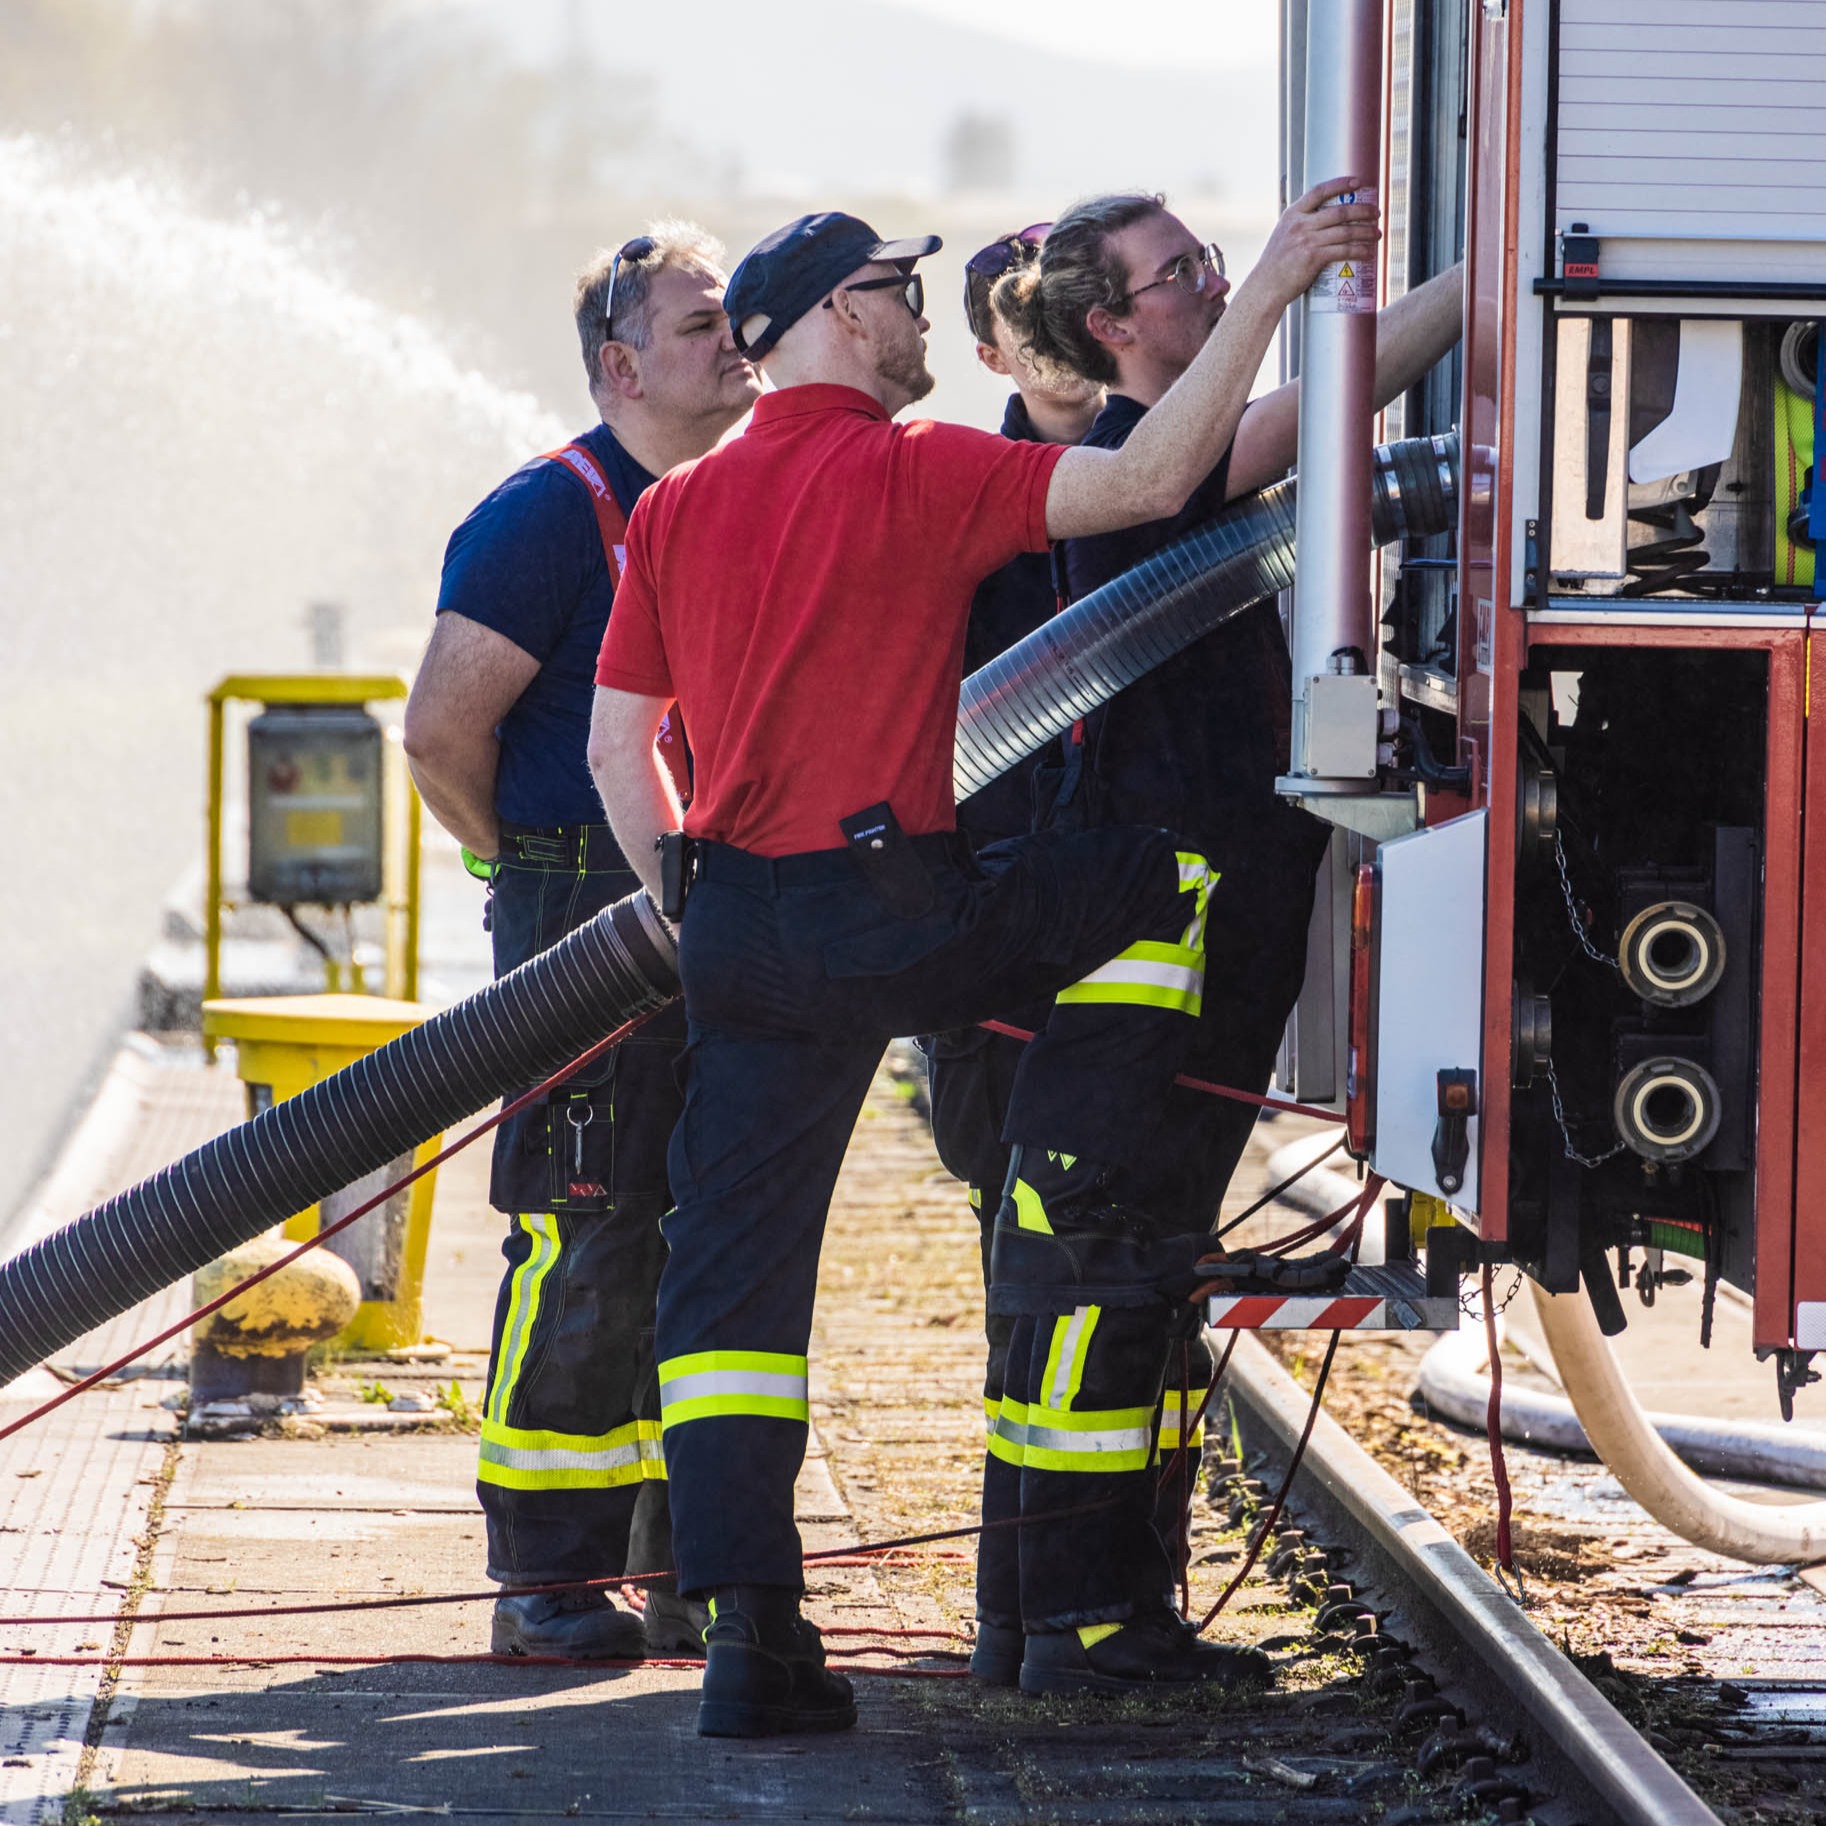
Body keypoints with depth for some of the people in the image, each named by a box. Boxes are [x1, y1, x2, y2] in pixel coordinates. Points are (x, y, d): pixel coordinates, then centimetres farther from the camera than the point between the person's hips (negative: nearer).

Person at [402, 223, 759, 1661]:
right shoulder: (552, 516, -8)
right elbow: (443, 730, -12)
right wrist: (540, 875, -2)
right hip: (590, 930, -7)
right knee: (586, 1244, -7)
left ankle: (692, 1569, 14)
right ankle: (549, 1580, -2)